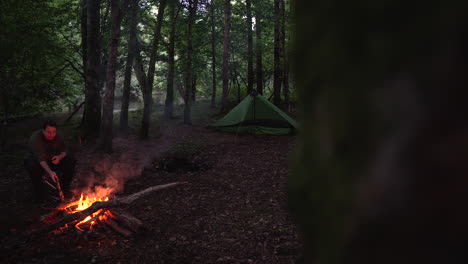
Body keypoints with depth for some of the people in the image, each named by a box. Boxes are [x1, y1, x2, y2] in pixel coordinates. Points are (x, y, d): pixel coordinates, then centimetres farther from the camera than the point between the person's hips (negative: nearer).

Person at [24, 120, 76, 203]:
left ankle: (64, 188, -2)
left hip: (52, 160, 5)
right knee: (33, 167, -38)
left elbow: (64, 150, -5)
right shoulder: (35, 139, -30)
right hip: (36, 161, -4)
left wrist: (59, 157, -30)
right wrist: (50, 172, -56)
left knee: (71, 160, -16)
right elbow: (41, 159, -40)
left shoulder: (58, 136, -13)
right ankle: (40, 193, -14)